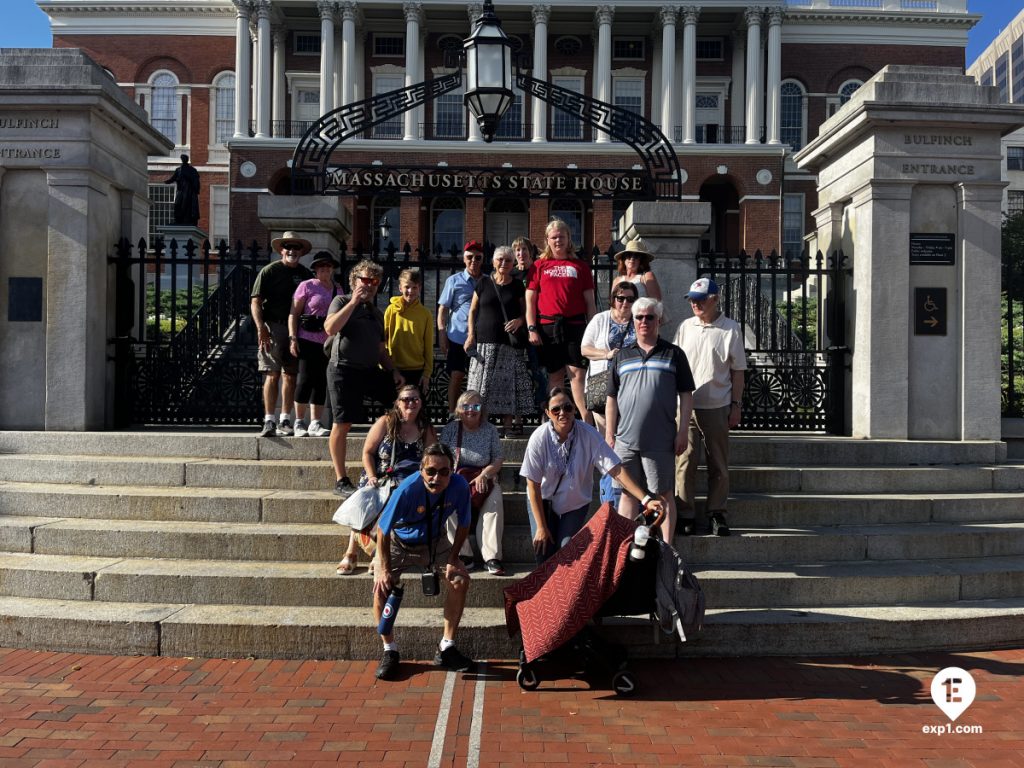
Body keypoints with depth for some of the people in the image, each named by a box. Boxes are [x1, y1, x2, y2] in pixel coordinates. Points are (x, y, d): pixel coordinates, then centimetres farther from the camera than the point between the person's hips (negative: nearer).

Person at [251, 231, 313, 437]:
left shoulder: (306, 274, 13)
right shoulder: (269, 271, 1)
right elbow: (255, 302, -3)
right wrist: (261, 328, -14)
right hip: (273, 327, -4)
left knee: (290, 376, 6)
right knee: (272, 375, -8)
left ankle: (285, 421, 13)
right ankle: (269, 421, -7)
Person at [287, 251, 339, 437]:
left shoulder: (337, 289, 13)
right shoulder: (307, 286, -2)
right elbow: (294, 313, -4)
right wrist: (292, 338, -12)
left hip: (328, 343, 5)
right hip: (308, 341, -5)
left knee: (321, 381, 6)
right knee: (306, 379, -4)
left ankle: (315, 424, 13)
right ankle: (299, 422, 7)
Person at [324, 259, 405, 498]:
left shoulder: (376, 313, 21)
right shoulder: (342, 302, 1)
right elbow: (330, 328, -19)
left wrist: (393, 372, 12)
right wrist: (354, 302, -16)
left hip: (371, 371, 7)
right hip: (344, 369, -7)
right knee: (343, 424, -7)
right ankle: (341, 481, 1)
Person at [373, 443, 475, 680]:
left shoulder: (459, 486, -27)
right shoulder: (407, 489, -36)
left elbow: (463, 525, -9)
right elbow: (383, 530, -24)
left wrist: (452, 559, -13)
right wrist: (385, 569, -24)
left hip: (434, 543, 3)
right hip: (398, 542, -3)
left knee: (460, 580, -14)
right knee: (381, 586, -23)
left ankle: (446, 648, 0)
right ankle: (389, 651, -3)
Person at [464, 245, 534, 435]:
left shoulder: (517, 286, 9)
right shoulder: (483, 283, 7)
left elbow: (525, 311, 13)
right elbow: (473, 310, 8)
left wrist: (520, 320, -10)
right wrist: (471, 334, -2)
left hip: (509, 342, 1)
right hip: (485, 341, -1)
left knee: (507, 381, -2)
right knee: (484, 381, -4)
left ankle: (507, 422, 2)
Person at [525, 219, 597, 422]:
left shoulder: (580, 266, 10)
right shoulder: (539, 265, 9)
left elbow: (589, 301, 9)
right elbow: (530, 300, 6)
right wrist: (531, 329, -3)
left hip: (575, 325, 0)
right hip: (548, 326, 0)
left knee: (578, 372, -6)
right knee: (555, 374, 5)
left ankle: (587, 420, -6)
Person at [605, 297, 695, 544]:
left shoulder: (673, 354, 6)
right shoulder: (622, 356, 12)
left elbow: (686, 395, 4)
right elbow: (612, 398, 12)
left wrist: (682, 432, -3)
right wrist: (609, 434, 6)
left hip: (661, 440, -2)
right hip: (625, 439, 2)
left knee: (664, 494, 3)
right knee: (628, 493, 8)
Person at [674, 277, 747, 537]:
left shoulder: (731, 329, 1)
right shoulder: (685, 327, 8)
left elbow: (737, 370, 3)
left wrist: (736, 405, -1)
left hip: (717, 407, -1)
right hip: (685, 405, 2)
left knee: (718, 464, 7)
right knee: (684, 462, -1)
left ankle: (717, 514, 19)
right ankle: (686, 516, 7)